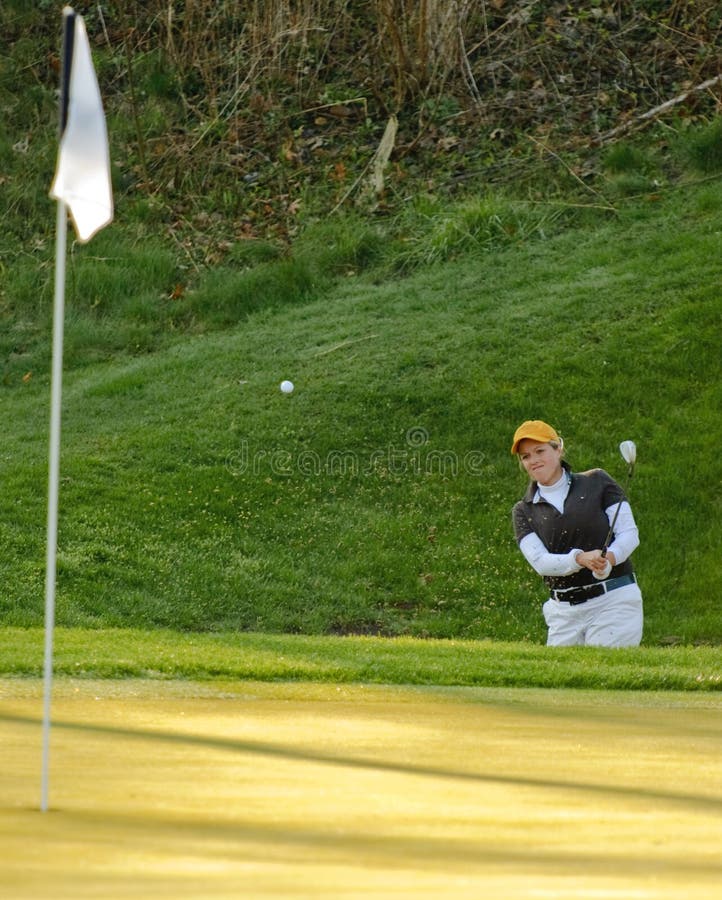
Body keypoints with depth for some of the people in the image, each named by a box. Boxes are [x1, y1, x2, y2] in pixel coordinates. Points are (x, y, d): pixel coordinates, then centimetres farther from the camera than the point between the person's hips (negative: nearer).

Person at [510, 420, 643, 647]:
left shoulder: (597, 482, 5)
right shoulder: (524, 511, 9)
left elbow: (629, 533, -1)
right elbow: (540, 562, -6)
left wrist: (609, 558, -23)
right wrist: (580, 559, -24)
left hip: (614, 601, -3)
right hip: (563, 611, 3)